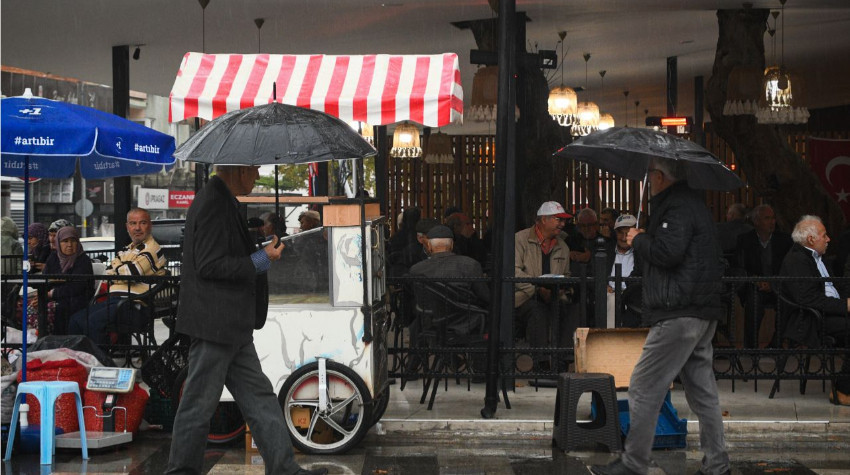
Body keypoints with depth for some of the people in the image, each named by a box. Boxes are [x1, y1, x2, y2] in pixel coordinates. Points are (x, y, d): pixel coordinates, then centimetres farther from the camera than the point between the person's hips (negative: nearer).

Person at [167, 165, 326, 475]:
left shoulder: (223, 202, 15)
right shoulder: (213, 204, -17)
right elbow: (210, 265, -22)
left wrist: (260, 249, 14)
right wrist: (260, 260, -16)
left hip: (231, 326, 11)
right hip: (214, 324, -11)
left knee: (259, 398, 10)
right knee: (200, 402, 1)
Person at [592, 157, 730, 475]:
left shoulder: (677, 207, -13)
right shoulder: (692, 202, 21)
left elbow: (667, 252, -24)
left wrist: (638, 240, -8)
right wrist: (644, 240, 13)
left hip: (678, 314, -11)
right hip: (703, 312, 11)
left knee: (644, 387, -5)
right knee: (702, 389, 12)